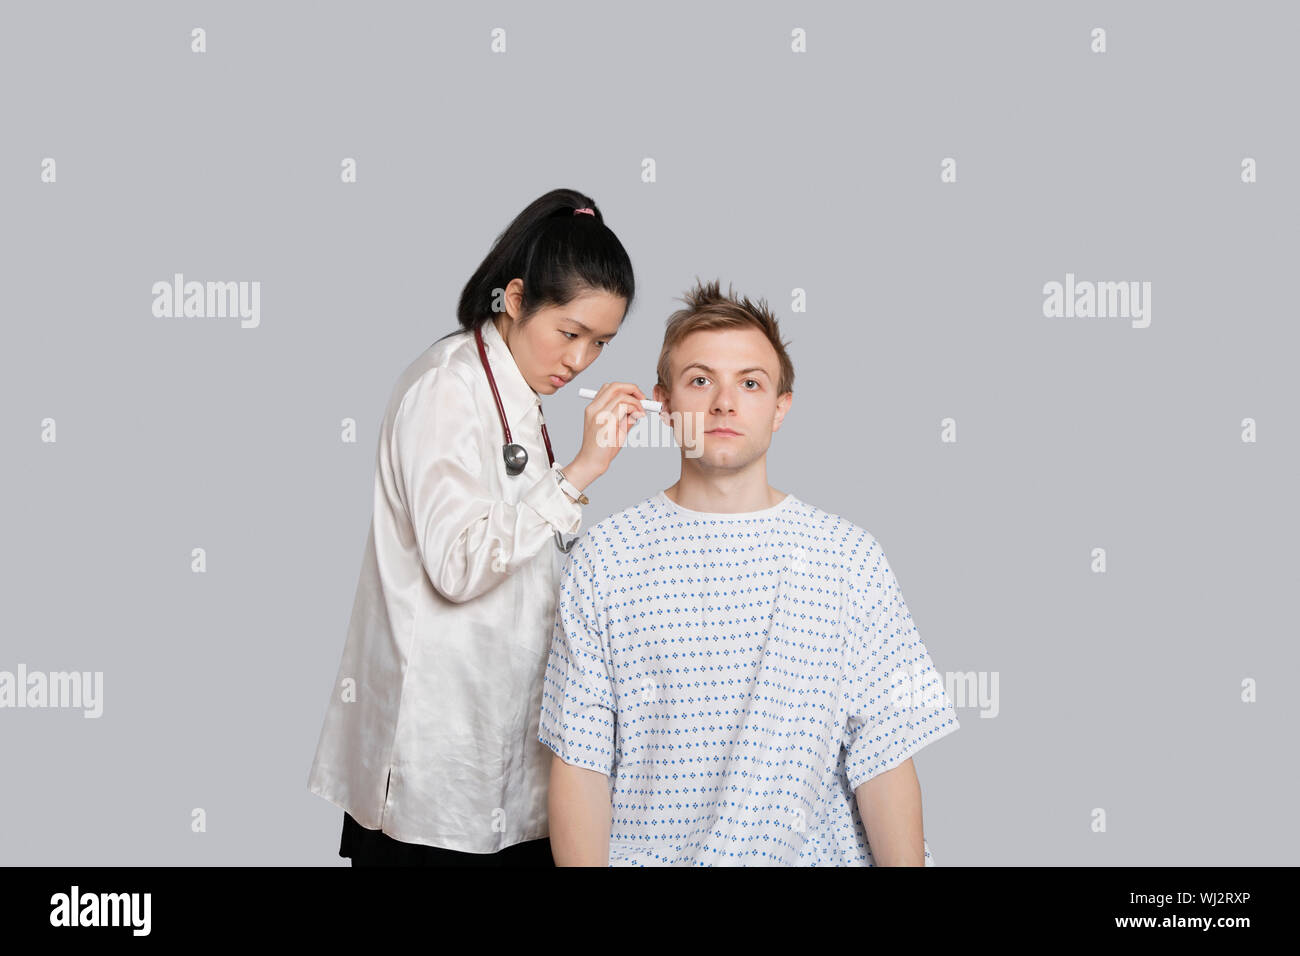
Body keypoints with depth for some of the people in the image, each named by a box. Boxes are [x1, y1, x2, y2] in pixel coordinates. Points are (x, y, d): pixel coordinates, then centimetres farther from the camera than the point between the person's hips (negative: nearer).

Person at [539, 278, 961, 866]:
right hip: (648, 852, -1)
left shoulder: (849, 558, 3)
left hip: (808, 853, 1)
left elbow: (884, 759, 1)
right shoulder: (604, 557, 2)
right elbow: (579, 762, 1)